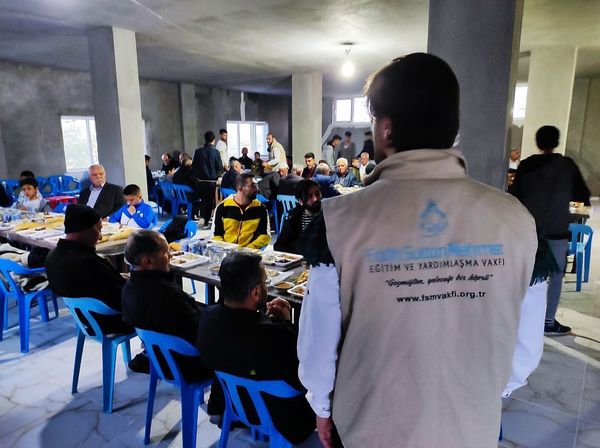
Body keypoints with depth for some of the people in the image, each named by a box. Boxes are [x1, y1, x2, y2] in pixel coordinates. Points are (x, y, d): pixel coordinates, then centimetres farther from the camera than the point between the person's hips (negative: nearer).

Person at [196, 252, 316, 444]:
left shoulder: (207, 317, -18)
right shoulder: (277, 336, -38)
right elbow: (302, 380, -19)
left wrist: (269, 318, -8)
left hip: (235, 403, 6)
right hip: (279, 419, -6)